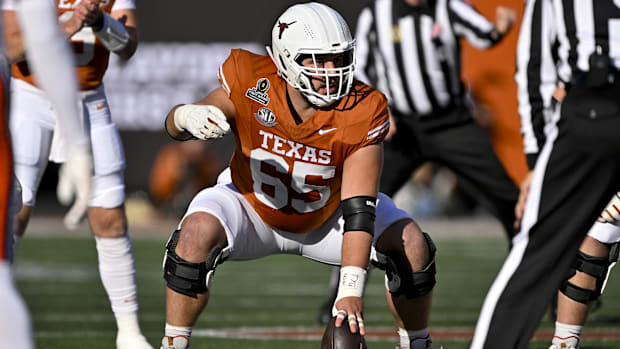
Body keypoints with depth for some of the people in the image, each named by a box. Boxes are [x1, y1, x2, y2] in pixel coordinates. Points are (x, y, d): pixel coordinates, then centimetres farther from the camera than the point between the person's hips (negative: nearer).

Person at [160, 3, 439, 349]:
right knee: (197, 234, -32)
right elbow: (175, 126, -12)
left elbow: (357, 211, -33)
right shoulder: (252, 82, -27)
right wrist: (187, 116, -39)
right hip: (252, 204, -1)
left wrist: (351, 290, -44)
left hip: (326, 216, 1)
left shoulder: (362, 110, -29)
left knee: (412, 245, -18)